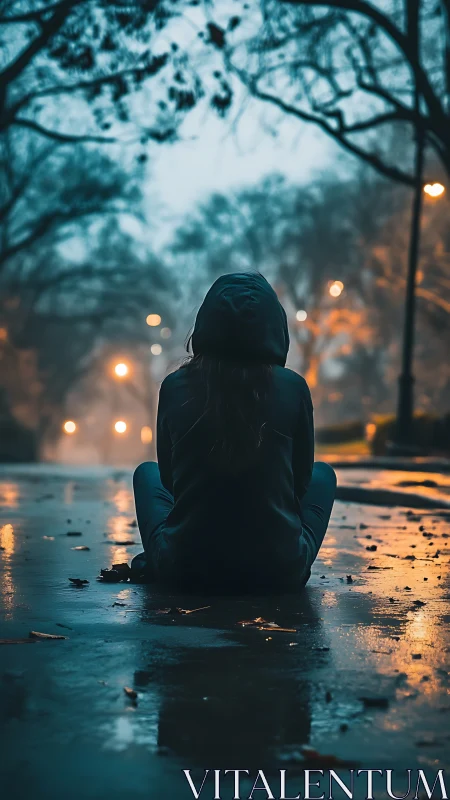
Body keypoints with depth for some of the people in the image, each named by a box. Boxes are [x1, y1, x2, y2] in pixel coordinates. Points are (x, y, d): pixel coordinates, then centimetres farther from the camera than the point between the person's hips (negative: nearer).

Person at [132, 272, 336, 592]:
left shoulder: (175, 387, -7)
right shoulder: (292, 387, -9)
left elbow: (168, 477, 8)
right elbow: (301, 478, 5)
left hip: (185, 571, 1)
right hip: (278, 573, 0)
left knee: (147, 472, 29)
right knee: (323, 473, 27)